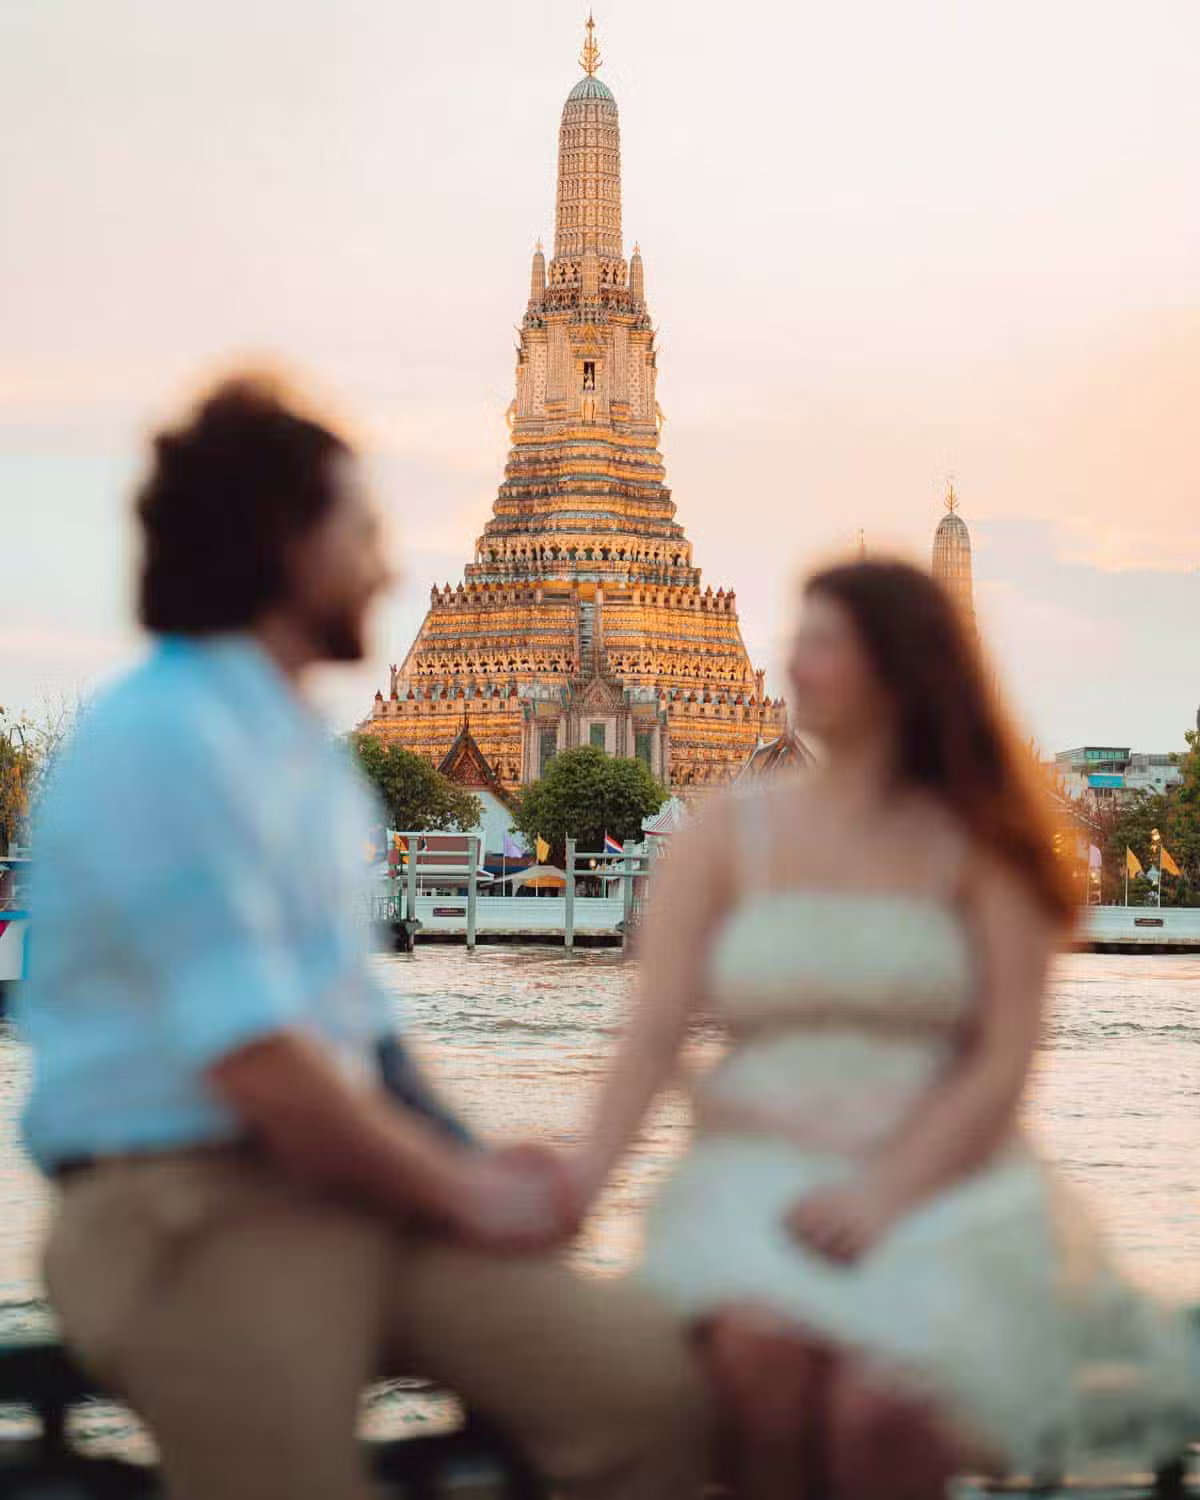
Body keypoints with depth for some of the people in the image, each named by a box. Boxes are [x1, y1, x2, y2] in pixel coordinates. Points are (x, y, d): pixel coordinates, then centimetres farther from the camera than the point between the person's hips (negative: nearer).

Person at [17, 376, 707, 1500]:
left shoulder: (300, 747, 16)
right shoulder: (164, 740, -12)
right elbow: (255, 1062, -18)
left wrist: (458, 1164, 3)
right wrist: (462, 1190, -7)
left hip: (350, 1181, 8)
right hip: (194, 1208, -8)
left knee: (650, 1385, -11)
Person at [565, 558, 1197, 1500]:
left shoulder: (981, 847, 6)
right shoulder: (729, 837, 11)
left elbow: (1003, 1066, -1)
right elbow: (655, 1032, 1)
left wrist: (883, 1195, -16)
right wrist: (586, 1174, -18)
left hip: (941, 1185, -1)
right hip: (757, 1168, 1)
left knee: (878, 1407, -32)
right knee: (763, 1346, -34)